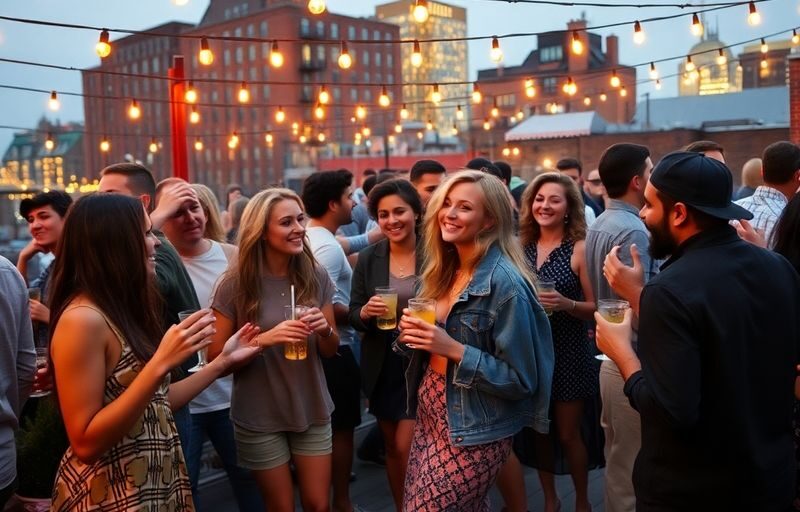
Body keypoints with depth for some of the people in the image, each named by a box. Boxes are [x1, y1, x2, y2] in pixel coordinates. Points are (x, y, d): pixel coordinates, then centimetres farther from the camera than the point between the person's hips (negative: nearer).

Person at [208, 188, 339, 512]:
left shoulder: (316, 277, -4)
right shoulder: (235, 285, -13)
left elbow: (330, 351, 4)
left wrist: (325, 330, -18)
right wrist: (265, 339, -26)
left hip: (312, 410, 3)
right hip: (260, 419, -2)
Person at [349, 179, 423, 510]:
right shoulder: (368, 258, -2)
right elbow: (353, 314, 2)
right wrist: (365, 312, -19)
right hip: (382, 367, 3)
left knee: (407, 448, -5)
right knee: (392, 447, 16)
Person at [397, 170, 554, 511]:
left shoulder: (504, 282, -20)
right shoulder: (444, 269, 4)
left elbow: (520, 380, -18)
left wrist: (455, 350, -25)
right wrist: (412, 331, -6)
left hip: (473, 432, -8)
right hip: (429, 414, 8)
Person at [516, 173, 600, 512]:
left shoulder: (579, 249, -10)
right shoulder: (522, 247, 3)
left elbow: (596, 308, -8)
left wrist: (566, 304, -25)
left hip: (568, 354, -4)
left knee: (567, 435, 7)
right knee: (538, 430, 15)